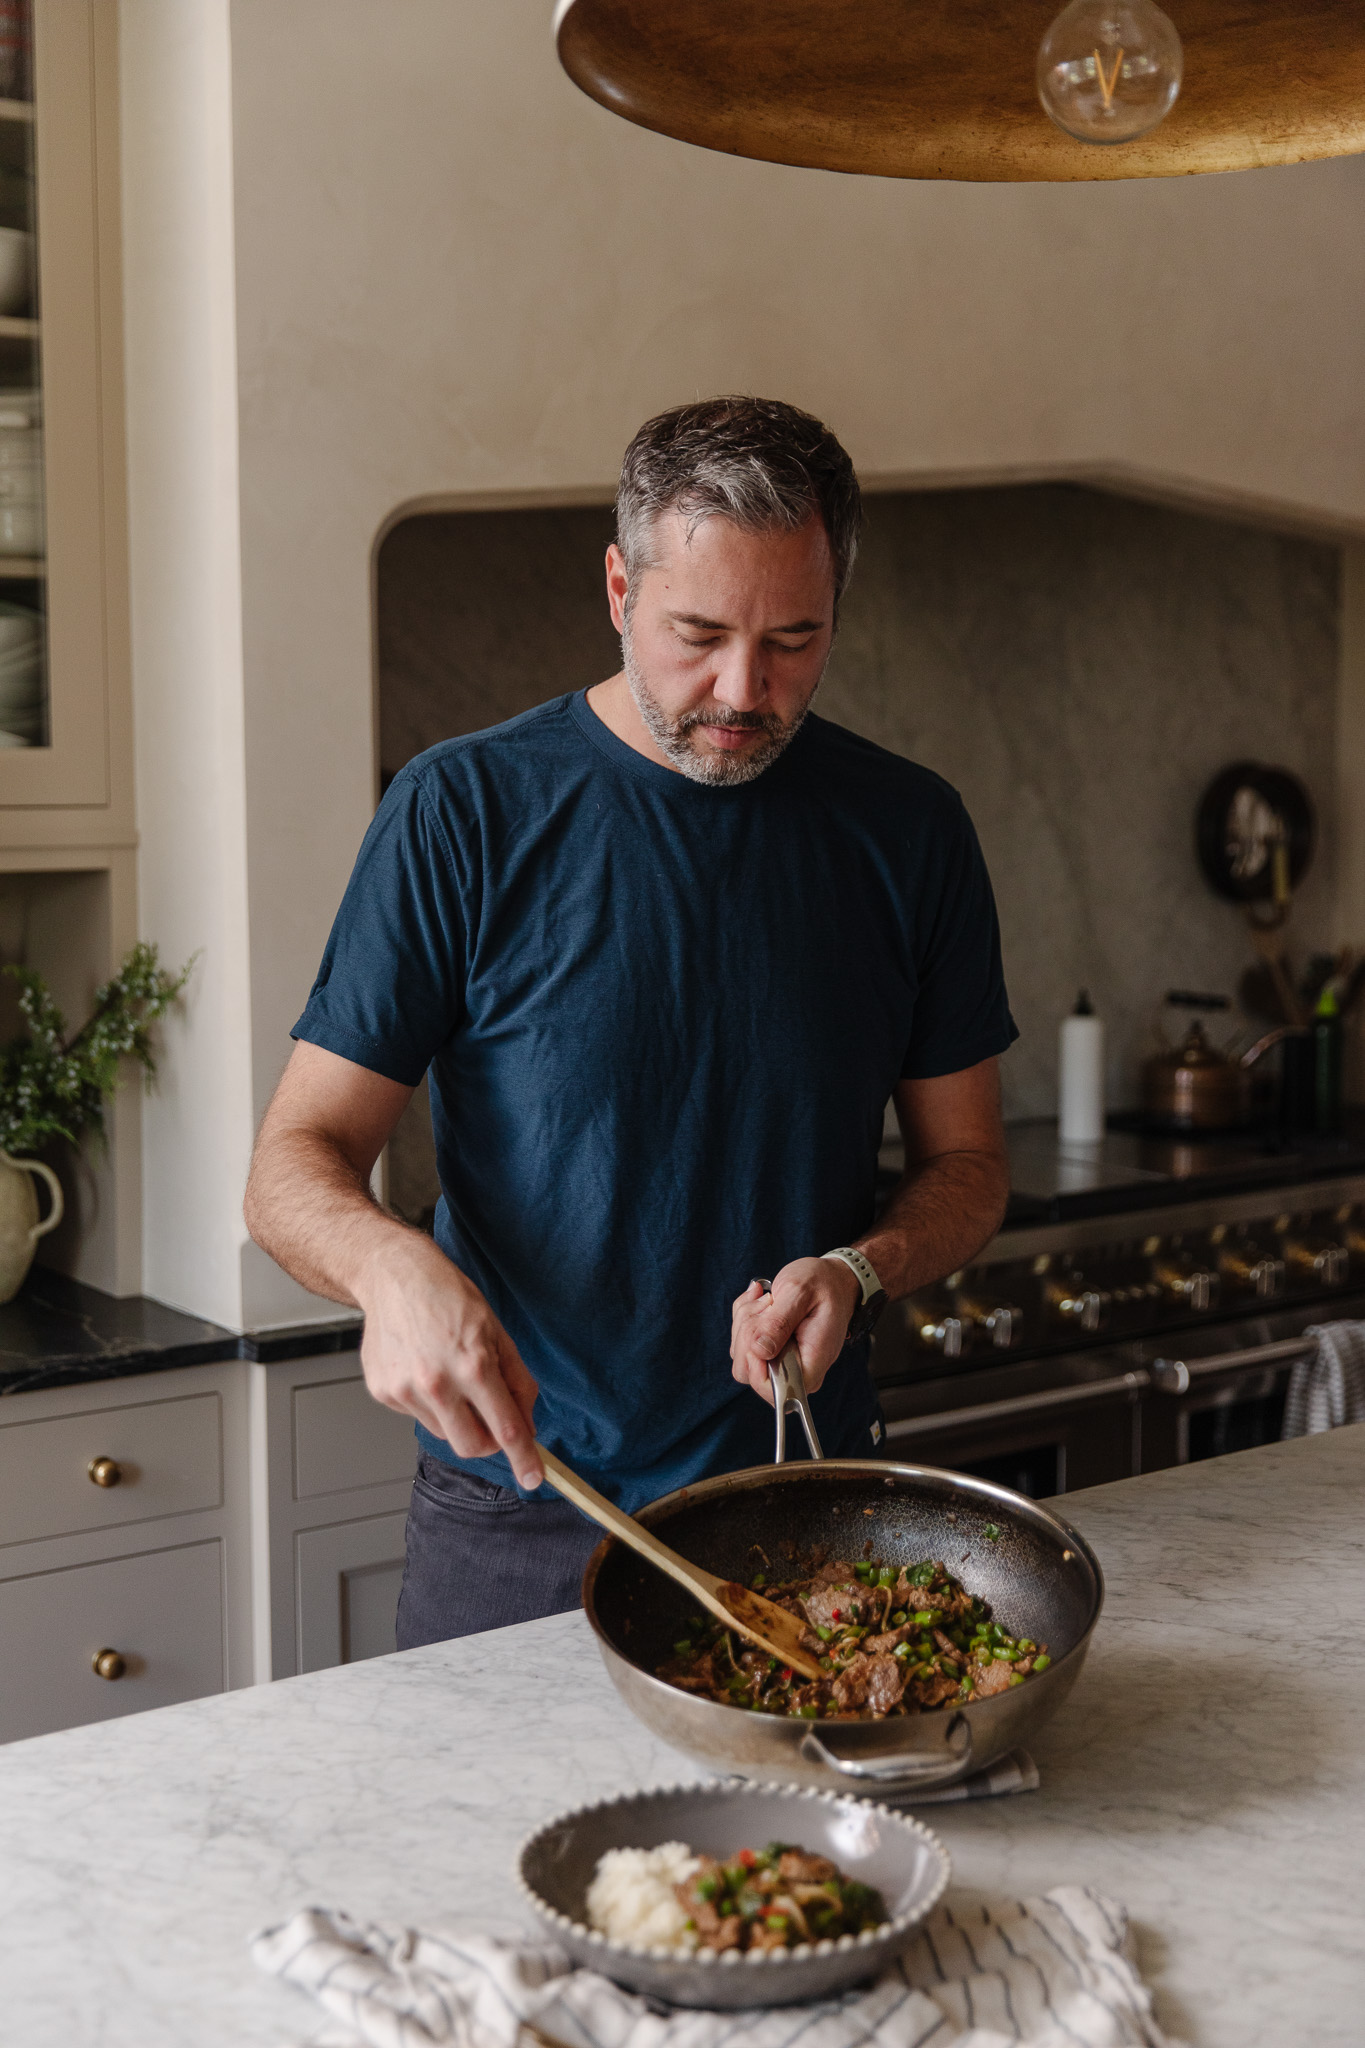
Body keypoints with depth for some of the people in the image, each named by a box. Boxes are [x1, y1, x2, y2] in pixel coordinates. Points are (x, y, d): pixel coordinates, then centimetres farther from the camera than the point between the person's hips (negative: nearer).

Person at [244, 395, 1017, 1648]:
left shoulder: (908, 831, 0)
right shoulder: (464, 808, -9)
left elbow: (966, 1162, 7)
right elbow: (295, 1165, -9)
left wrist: (860, 1269, -14)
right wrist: (392, 1264, -32)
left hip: (812, 1512, 2)